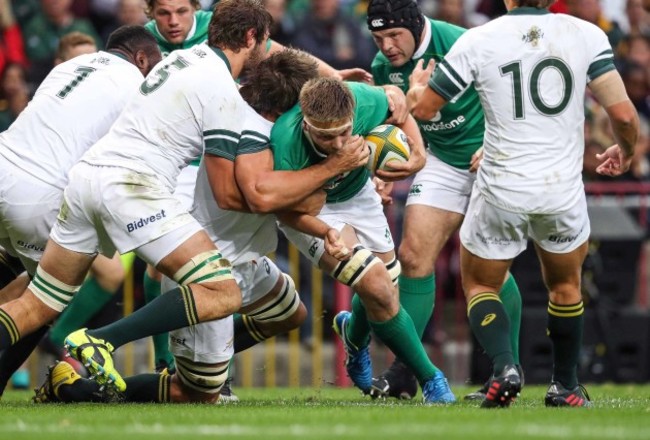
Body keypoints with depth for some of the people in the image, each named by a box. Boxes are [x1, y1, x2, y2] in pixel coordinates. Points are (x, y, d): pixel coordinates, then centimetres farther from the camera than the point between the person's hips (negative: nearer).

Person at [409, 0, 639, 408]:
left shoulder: (477, 41, -8)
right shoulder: (586, 34, -5)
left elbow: (422, 108, 1)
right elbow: (624, 114, -6)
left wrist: (417, 85, 25)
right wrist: (625, 151, 16)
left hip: (500, 192, -1)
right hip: (563, 191, 1)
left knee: (479, 285, 19)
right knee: (566, 286, 27)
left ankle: (504, 366, -6)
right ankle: (565, 386, 30)